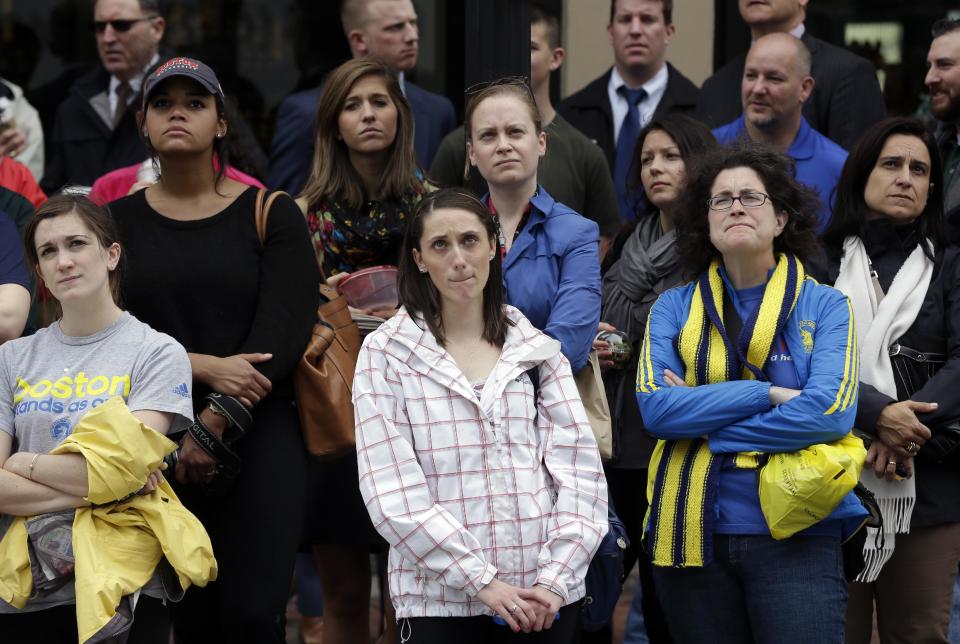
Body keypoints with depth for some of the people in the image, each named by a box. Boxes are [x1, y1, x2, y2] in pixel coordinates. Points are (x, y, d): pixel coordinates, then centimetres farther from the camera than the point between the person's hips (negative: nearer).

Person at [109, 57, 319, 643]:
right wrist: (204, 368, -15)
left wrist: (215, 422, -14)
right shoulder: (119, 221, 9)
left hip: (257, 436, -2)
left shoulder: (272, 216, 4)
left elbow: (284, 332, -6)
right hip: (158, 440, 2)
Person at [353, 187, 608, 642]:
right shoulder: (385, 354, 1)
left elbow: (580, 468, 3)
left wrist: (556, 577, -10)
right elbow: (392, 489, -7)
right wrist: (481, 580, -14)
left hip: (546, 600, 2)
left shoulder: (538, 349, 10)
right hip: (441, 599, -2)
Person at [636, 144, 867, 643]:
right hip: (691, 533, 2)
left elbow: (831, 412, -12)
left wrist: (703, 424, -9)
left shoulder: (824, 307, 3)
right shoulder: (673, 309, 8)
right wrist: (768, 394, -13)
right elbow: (654, 407, -7)